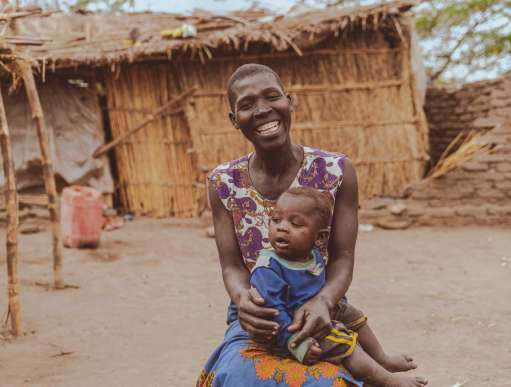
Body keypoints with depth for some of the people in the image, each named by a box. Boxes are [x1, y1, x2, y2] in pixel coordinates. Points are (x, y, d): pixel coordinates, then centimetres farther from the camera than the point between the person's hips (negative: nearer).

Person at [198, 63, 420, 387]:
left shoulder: (336, 172, -5)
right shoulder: (223, 184, -1)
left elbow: (342, 260, -6)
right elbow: (231, 265, -2)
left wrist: (323, 302, -28)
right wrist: (242, 297, -25)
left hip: (322, 316, -1)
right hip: (255, 321, 1)